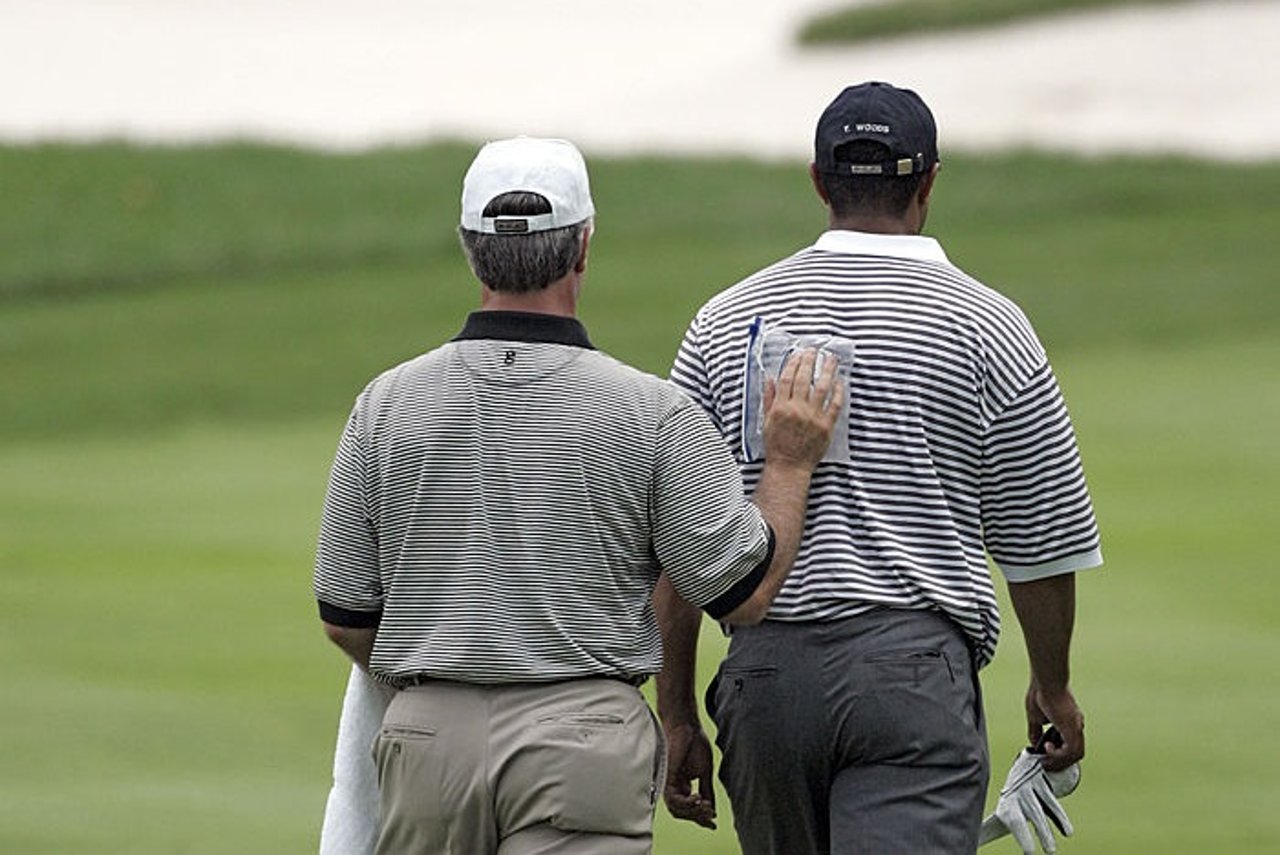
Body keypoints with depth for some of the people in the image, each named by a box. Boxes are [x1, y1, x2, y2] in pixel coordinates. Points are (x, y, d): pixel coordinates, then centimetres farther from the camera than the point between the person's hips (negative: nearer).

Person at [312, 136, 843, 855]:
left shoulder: (387, 405, 2)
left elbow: (346, 619, 7)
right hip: (586, 736, -3)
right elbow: (744, 593, -1)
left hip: (427, 740, 3)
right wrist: (792, 463, 12)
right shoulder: (651, 413, -5)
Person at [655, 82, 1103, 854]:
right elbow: (1041, 544, 6)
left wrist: (679, 716, 12)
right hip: (916, 673, -4)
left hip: (765, 674, 4)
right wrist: (1053, 687, 22)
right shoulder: (985, 326, 1)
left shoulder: (726, 322, 8)